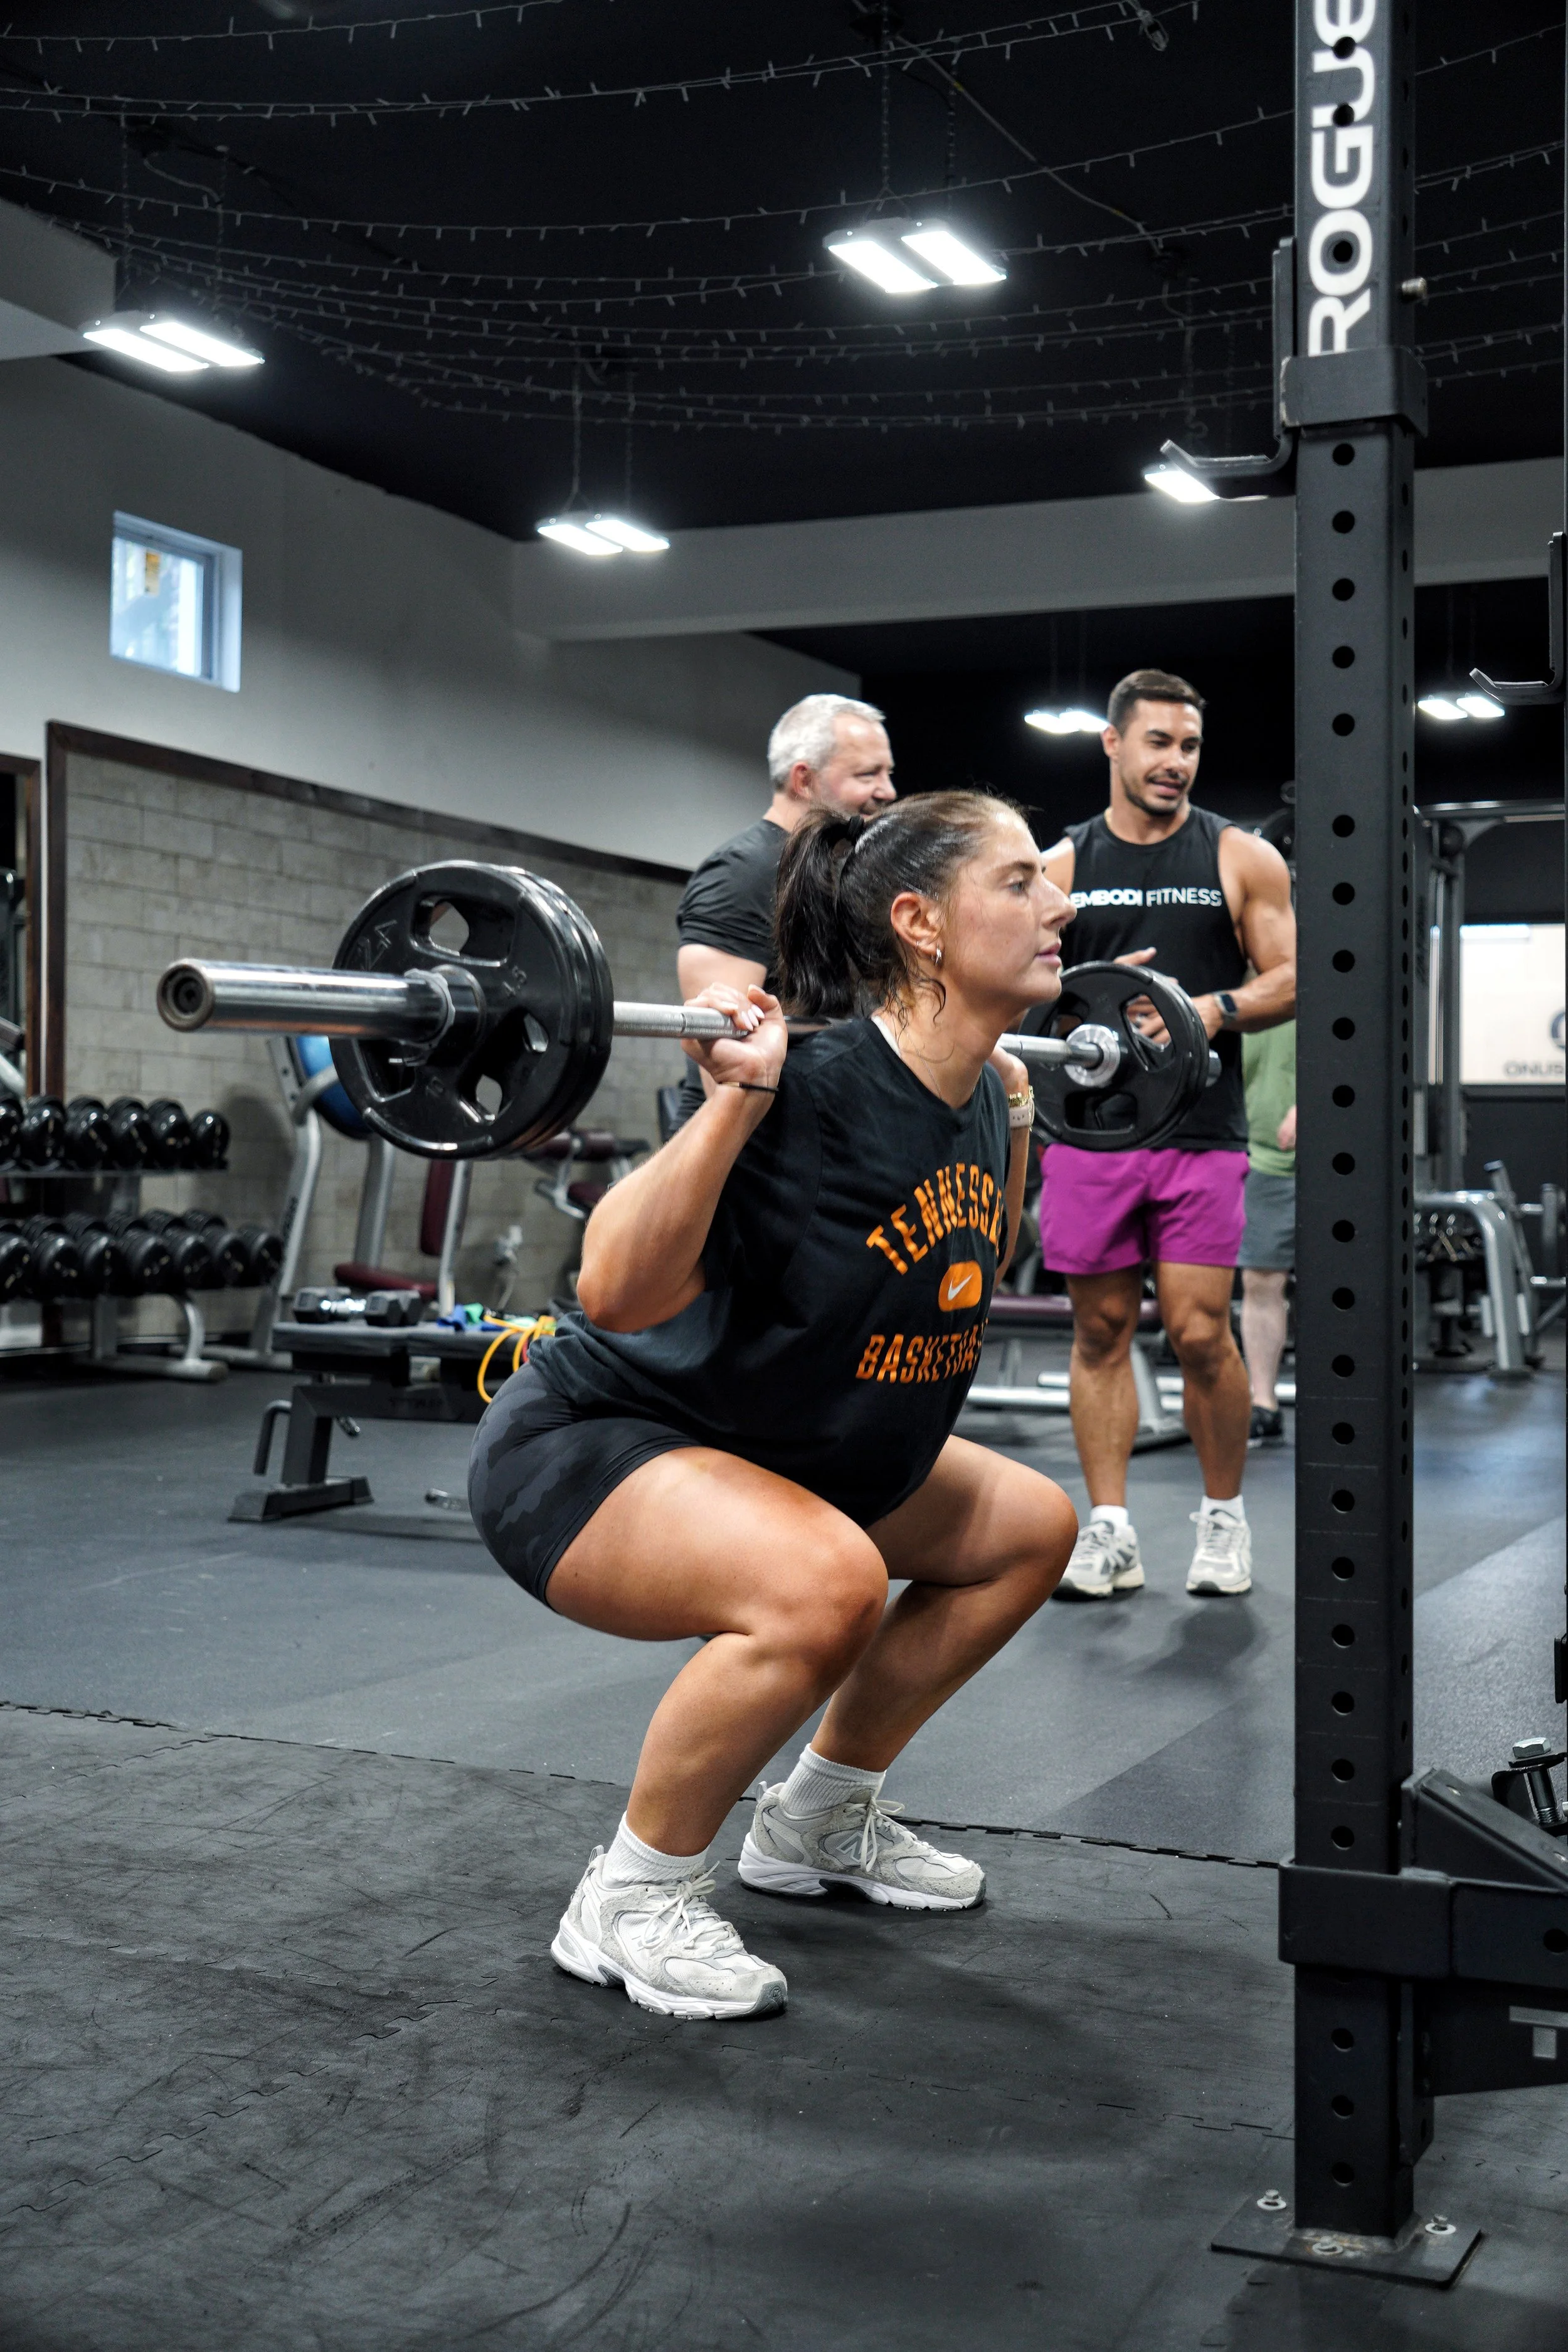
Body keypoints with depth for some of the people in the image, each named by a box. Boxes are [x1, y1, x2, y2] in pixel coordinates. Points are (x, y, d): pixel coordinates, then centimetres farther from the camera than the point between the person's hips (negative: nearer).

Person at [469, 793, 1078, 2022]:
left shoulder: (970, 1097, -2)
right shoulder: (815, 1091, -28)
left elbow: (970, 1274, 18)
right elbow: (617, 1295, -36)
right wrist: (736, 1099, -39)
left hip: (778, 1455, 9)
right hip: (582, 1452, -9)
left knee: (1032, 1527, 14)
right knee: (822, 1583, -36)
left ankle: (820, 1818, 24)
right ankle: (631, 1898, -11)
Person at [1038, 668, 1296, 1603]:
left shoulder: (1242, 858, 5)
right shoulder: (1062, 866, 9)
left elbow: (1290, 980, 4)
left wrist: (1213, 1009, -15)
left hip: (1202, 1131, -2)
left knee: (1200, 1333, -5)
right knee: (1101, 1329, 4)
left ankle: (1225, 1514, 15)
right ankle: (1110, 1531, 12)